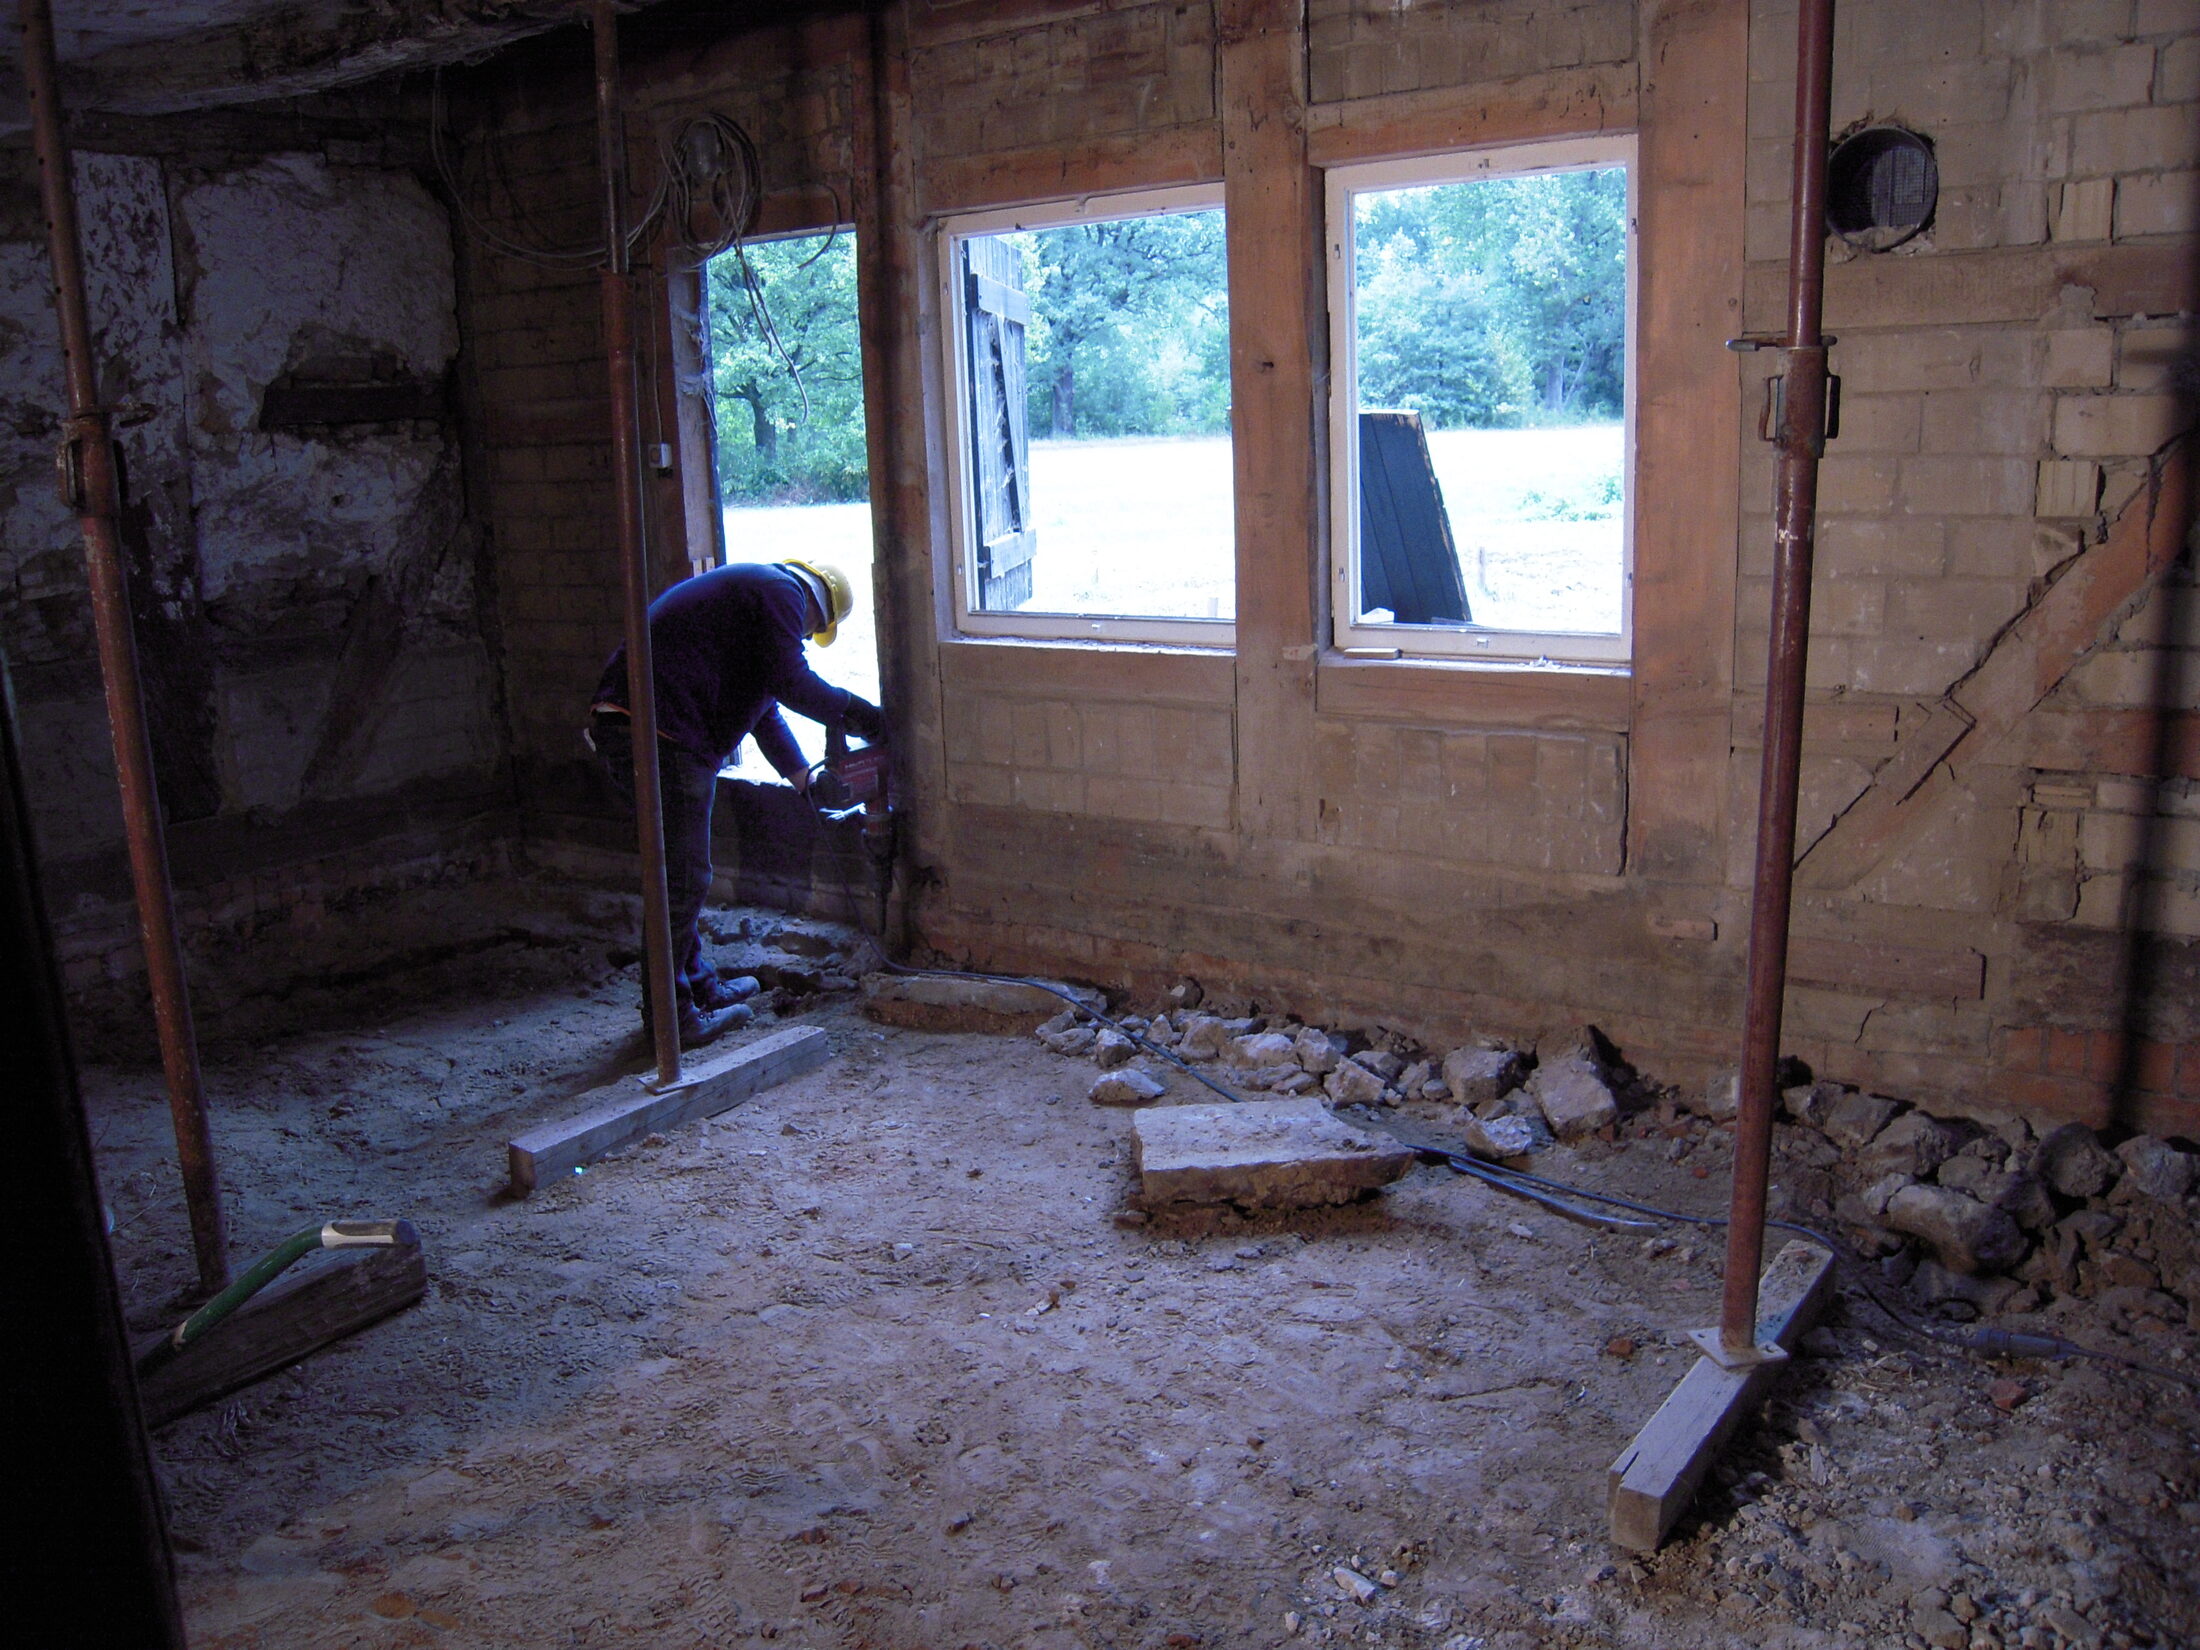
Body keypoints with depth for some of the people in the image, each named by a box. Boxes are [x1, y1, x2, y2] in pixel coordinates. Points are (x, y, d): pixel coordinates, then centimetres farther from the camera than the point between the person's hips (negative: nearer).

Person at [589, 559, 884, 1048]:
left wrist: (802, 775, 40)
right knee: (682, 880, -2)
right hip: (660, 736, -11)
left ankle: (697, 984, 34)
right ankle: (671, 1016, 6)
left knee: (679, 873, 21)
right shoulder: (783, 592, 1)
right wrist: (851, 709, 5)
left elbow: (762, 705, 37)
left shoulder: (750, 587, 32)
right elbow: (790, 682, -10)